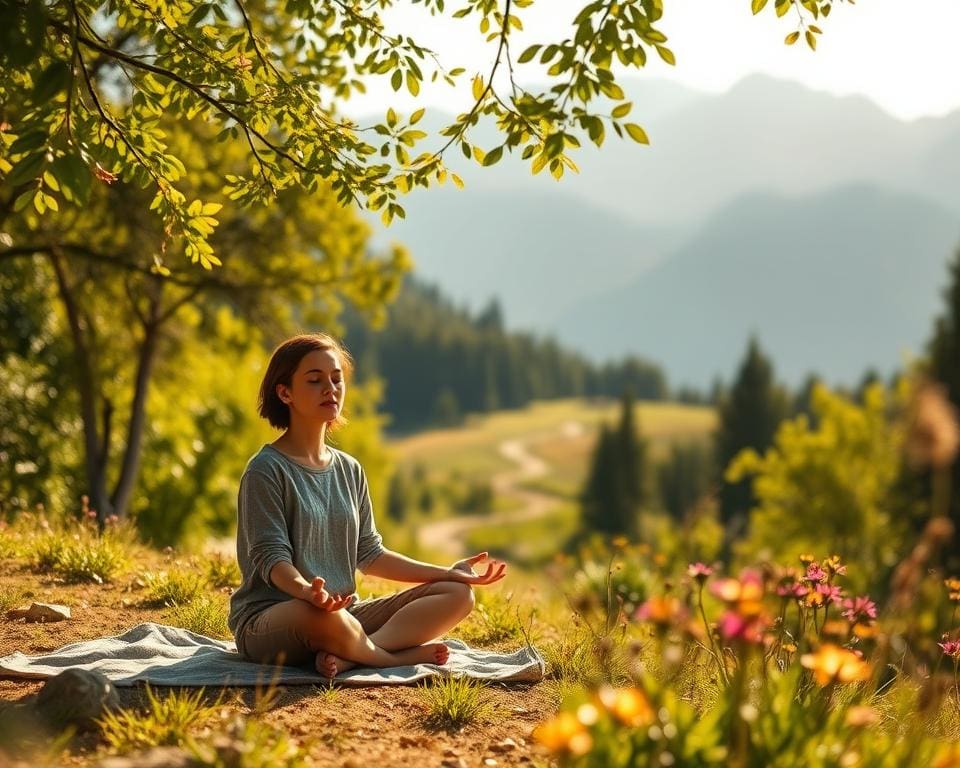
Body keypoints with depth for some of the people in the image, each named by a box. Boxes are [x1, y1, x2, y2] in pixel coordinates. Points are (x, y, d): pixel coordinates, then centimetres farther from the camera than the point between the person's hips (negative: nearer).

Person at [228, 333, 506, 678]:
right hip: (269, 618, -8)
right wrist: (305, 591, -38)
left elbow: (368, 554, 17)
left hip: (346, 612, 8)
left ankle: (348, 656, -26)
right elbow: (272, 557, -16)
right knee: (325, 616, -44)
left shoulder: (349, 470, 15)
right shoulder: (266, 470, -8)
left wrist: (447, 572, 12)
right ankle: (398, 656, -14)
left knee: (457, 594, -6)